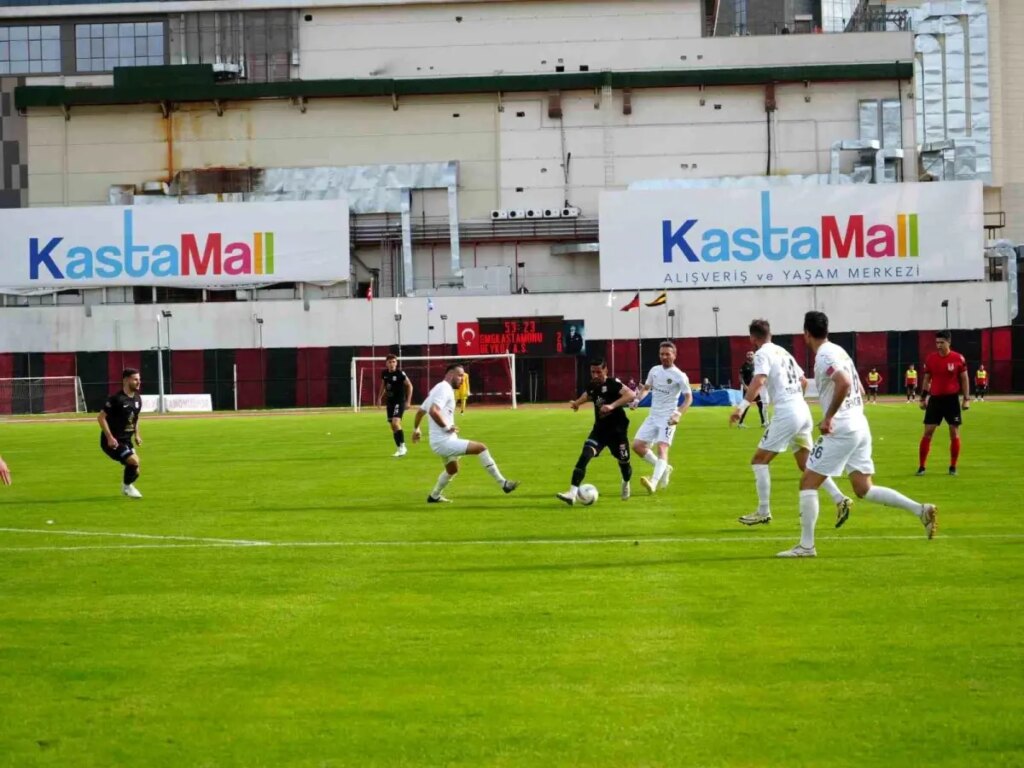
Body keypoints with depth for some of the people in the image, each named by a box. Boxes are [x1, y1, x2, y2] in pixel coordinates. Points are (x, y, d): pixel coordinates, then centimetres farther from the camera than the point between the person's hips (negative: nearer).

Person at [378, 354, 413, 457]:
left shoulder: (400, 374, -15)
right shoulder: (384, 373, 2)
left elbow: (409, 386, -8)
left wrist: (408, 401, -10)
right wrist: (380, 397, 19)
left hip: (400, 401, -7)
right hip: (390, 402, 7)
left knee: (395, 422, -22)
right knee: (393, 426, 9)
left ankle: (402, 446, -14)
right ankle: (399, 449, 19)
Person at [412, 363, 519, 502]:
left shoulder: (438, 389, 16)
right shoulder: (444, 389, -15)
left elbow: (420, 411, 25)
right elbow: (433, 411, -31)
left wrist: (416, 429, 37)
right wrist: (447, 427, -21)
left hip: (438, 442, 11)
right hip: (444, 442, -11)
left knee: (452, 470, 32)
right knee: (481, 448, -15)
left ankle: (434, 496, 43)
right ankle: (503, 484, -15)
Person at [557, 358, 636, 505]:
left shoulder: (613, 384, -19)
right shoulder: (592, 386, 0)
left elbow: (631, 394, -35)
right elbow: (586, 395, 24)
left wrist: (612, 406, -44)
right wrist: (576, 403, 2)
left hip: (617, 430, -4)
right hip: (600, 429, 4)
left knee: (623, 462, 11)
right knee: (584, 455, -17)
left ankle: (626, 484, 48)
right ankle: (572, 493, -24)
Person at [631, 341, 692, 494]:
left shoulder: (679, 376, -9)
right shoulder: (654, 370, 9)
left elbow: (688, 398, -8)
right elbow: (646, 387, 23)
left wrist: (678, 414, -23)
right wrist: (637, 399, 3)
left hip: (667, 418, -7)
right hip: (653, 416, 7)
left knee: (661, 447, -22)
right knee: (637, 445, 2)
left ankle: (654, 482, -37)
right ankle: (664, 469, 19)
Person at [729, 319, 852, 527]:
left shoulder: (762, 354, -5)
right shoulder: (783, 352, 20)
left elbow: (759, 381, -23)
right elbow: (803, 381, 27)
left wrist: (742, 407, -29)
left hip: (786, 414, -8)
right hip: (803, 411, 8)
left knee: (759, 460, 2)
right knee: (806, 463, 14)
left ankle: (763, 512, 1)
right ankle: (840, 499, 2)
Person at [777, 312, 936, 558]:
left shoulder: (824, 356, -12)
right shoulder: (839, 351, 17)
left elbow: (844, 383, -30)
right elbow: (859, 391, 23)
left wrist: (828, 417, -23)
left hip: (840, 431, -9)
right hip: (860, 427, 9)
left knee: (808, 483, 0)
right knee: (864, 489, 11)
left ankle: (806, 545, 0)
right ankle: (921, 511, 2)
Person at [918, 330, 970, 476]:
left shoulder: (958, 358, -4)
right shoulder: (930, 359, 1)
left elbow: (964, 379, 2)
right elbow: (926, 379, 10)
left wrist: (966, 399, -2)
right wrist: (923, 398, 7)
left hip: (952, 399, -1)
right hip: (935, 399, 1)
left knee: (954, 432, 3)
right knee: (928, 432, -3)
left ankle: (953, 467, 14)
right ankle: (921, 466, 2)